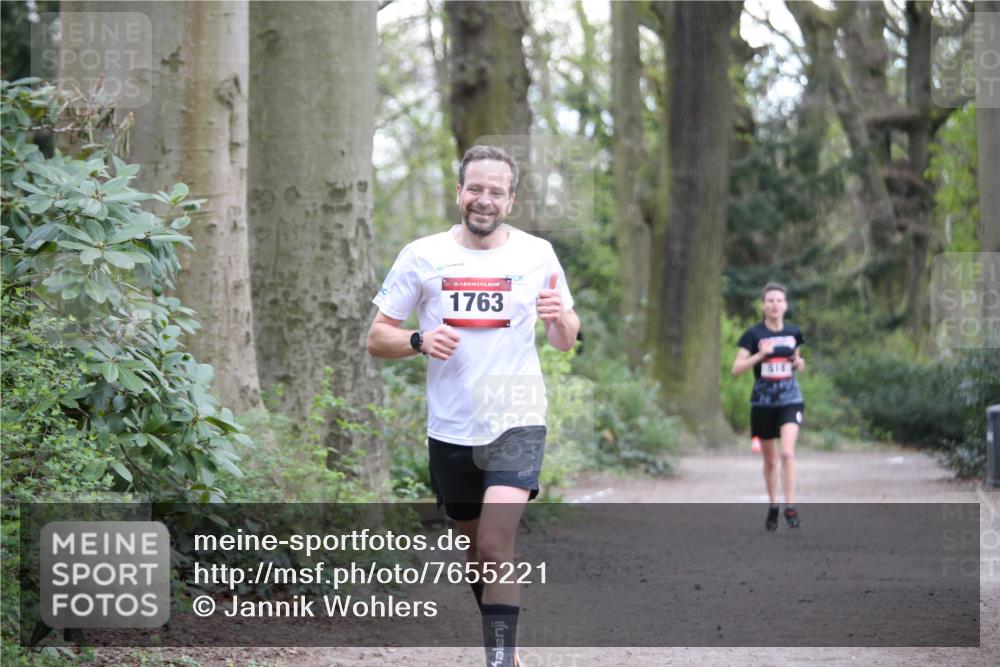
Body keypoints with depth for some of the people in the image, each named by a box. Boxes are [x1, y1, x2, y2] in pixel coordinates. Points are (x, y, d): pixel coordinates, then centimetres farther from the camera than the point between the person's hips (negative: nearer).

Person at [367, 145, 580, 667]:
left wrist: (560, 319, -13)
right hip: (450, 430, 2)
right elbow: (377, 338, 5)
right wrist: (420, 341, -16)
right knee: (476, 553, 13)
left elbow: (566, 342, 10)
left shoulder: (536, 254, 2)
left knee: (495, 546, -19)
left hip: (516, 425, -2)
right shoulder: (422, 256, 1)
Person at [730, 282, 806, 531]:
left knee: (787, 452, -19)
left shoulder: (793, 333, 4)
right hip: (762, 403, 0)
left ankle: (790, 507, -16)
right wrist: (760, 355, -22)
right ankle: (772, 506, 28)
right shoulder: (753, 334, -5)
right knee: (769, 459, 10)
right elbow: (736, 368, -9)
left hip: (790, 401, 0)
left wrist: (799, 364, -2)